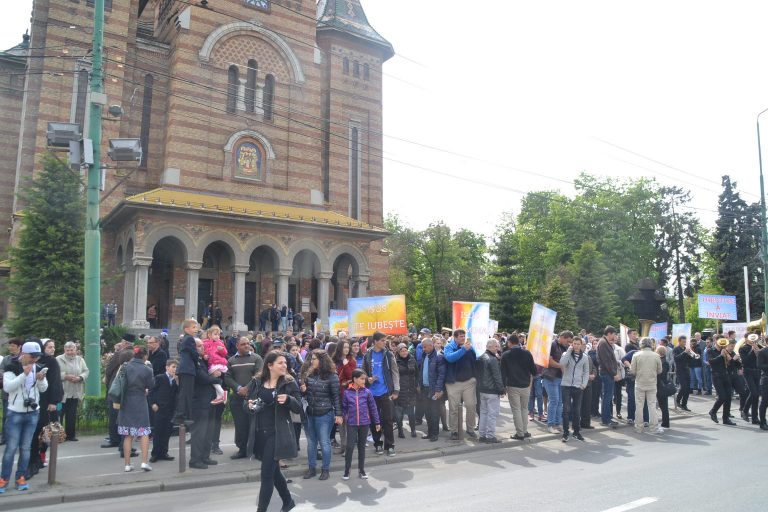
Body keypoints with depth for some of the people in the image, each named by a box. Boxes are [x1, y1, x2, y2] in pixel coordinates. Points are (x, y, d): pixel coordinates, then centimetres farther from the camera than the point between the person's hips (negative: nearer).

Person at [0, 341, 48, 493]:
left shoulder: (37, 368, 5)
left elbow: (43, 389, 7)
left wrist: (41, 379, -13)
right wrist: (24, 374, -28)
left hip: (33, 413, 4)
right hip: (15, 413, -4)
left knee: (26, 447, 8)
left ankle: (21, 477, 16)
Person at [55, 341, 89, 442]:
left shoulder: (80, 360, 11)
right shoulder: (58, 360, -3)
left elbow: (86, 371, 8)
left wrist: (80, 378, -10)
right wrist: (65, 376, -19)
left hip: (75, 393, 4)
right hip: (62, 392, -4)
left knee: (72, 414, 9)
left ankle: (70, 434, 16)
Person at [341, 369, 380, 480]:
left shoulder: (367, 392, -2)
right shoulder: (347, 392, -4)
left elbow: (373, 407, 3)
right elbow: (344, 407, 4)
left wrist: (377, 422, 5)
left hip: (364, 423, 2)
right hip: (351, 424, -1)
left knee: (362, 446, 12)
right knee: (350, 446, -4)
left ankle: (361, 469, 23)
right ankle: (347, 470, 10)